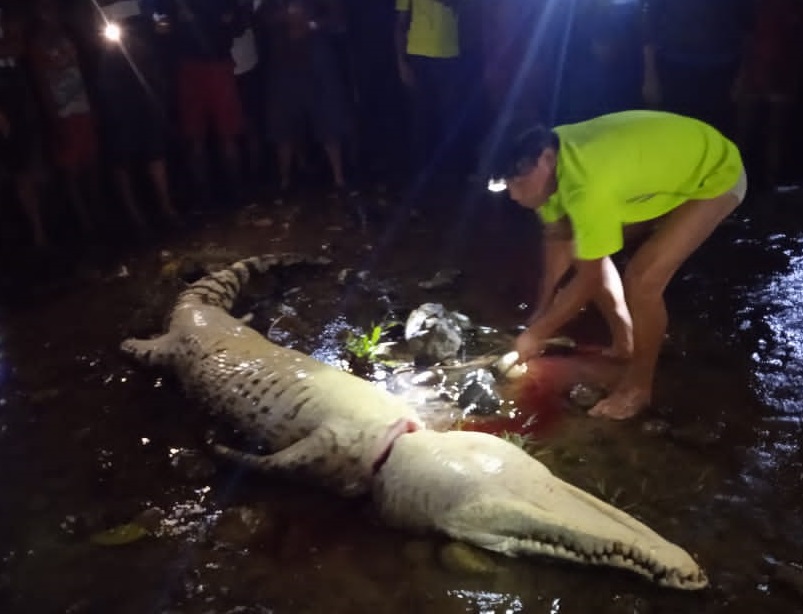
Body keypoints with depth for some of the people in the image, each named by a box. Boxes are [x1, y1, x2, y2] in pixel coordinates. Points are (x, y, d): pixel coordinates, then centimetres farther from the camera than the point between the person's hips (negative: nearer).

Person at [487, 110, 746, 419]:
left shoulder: (588, 185, -39)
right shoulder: (551, 153, -13)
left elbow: (589, 279, -28)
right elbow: (558, 236, 1)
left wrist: (536, 333, -18)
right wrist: (543, 306, 2)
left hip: (715, 176, -9)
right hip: (672, 163, 9)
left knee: (642, 279, -21)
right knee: (585, 248, 4)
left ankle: (638, 386, 2)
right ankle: (624, 344, 21)